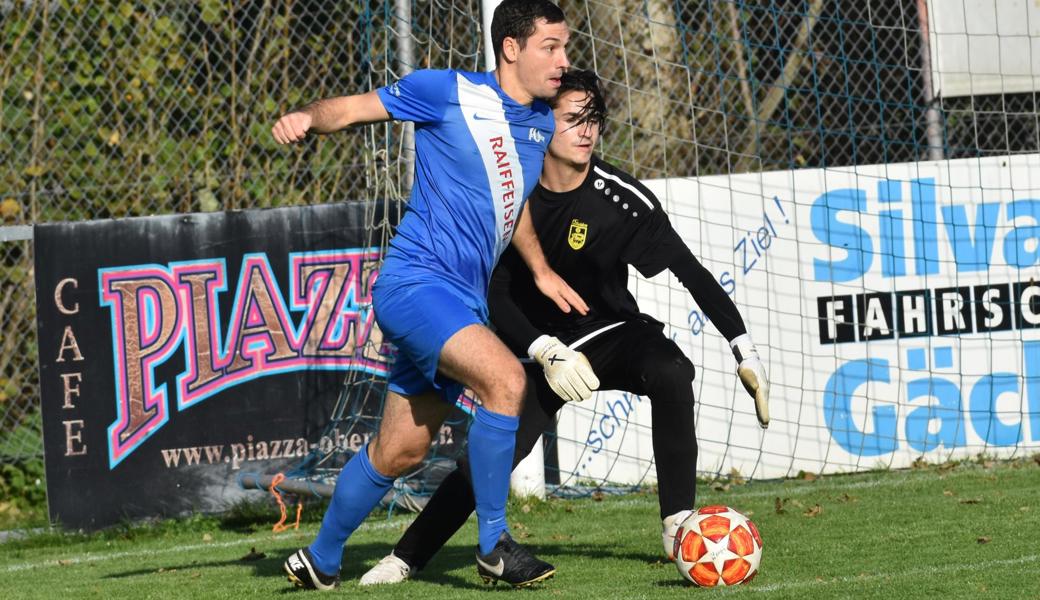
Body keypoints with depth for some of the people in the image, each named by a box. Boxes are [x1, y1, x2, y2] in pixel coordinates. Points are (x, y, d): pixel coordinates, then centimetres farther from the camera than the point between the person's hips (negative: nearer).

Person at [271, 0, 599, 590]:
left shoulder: (542, 125, 14)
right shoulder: (450, 92, -7)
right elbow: (355, 107, -5)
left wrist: (541, 271, 22)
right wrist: (308, 116, -25)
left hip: (466, 304, 8)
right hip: (416, 281, -8)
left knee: (399, 451, 13)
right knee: (505, 378, -28)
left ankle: (322, 559, 31)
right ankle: (494, 544, -19)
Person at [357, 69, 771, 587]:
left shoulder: (622, 200, -18)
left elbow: (690, 272, -13)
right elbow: (494, 294, -9)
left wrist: (745, 351, -15)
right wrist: (544, 352, -24)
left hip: (611, 334, -1)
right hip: (539, 344, 1)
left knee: (670, 371, -33)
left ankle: (678, 524, -25)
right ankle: (406, 557, 10)